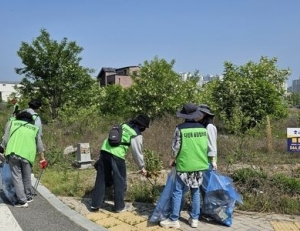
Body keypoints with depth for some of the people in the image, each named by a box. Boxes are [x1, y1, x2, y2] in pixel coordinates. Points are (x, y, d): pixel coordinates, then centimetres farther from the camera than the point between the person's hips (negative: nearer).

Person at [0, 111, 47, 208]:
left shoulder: (12, 123, 20)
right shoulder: (34, 128, 24)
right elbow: (40, 146, 25)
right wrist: (42, 159, 31)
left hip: (13, 153, -1)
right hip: (27, 155, 2)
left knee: (17, 177, 2)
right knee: (27, 177, 18)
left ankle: (22, 200, -1)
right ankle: (28, 196, 31)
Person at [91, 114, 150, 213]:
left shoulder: (124, 125, 20)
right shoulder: (137, 134, 0)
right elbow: (137, 152, 3)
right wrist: (142, 167, 16)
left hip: (105, 149, 7)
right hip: (116, 154, -7)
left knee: (101, 178, 14)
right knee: (120, 181, 9)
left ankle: (95, 204, 22)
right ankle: (120, 206, 19)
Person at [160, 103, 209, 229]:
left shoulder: (180, 128, -11)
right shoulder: (203, 128, 2)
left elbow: (175, 147, -8)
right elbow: (206, 147, 8)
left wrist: (175, 159, 10)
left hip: (184, 164, -4)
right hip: (199, 165, 5)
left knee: (178, 192, 3)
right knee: (195, 192, 14)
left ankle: (174, 220, 8)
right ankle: (194, 219, 19)